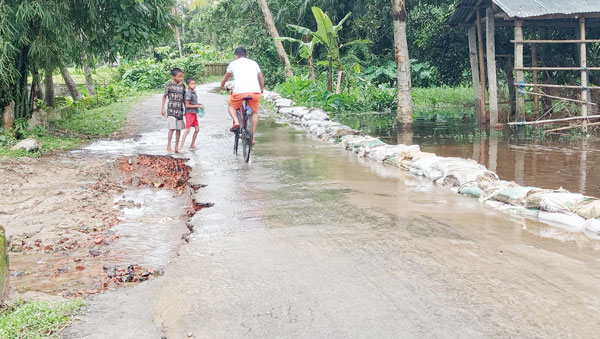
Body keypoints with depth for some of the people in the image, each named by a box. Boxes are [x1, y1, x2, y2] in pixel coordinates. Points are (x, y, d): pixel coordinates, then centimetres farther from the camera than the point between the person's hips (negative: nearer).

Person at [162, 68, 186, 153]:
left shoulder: (182, 86, 8)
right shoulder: (169, 85, -4)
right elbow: (164, 96, 4)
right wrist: (163, 108, 2)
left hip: (180, 110, 4)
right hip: (171, 109, -4)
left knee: (179, 129, 5)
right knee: (172, 128, -12)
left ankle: (176, 147, 14)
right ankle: (169, 146, -1)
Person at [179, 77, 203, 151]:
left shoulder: (194, 92, 11)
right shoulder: (188, 93, -16)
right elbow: (187, 105, -18)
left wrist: (198, 104, 5)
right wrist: (197, 106, -16)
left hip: (194, 113, 9)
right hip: (189, 113, -9)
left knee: (197, 129, 12)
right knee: (187, 130, -10)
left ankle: (192, 146, 22)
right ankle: (181, 147, -7)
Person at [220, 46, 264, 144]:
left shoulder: (233, 63, 16)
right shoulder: (254, 63, 21)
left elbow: (226, 77, 30)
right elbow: (261, 78, 31)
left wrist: (222, 86, 50)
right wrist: (262, 89, 49)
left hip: (239, 91, -2)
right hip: (255, 91, 2)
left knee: (231, 106, 25)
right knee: (254, 112, 20)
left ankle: (236, 121, -3)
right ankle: (252, 137, 14)